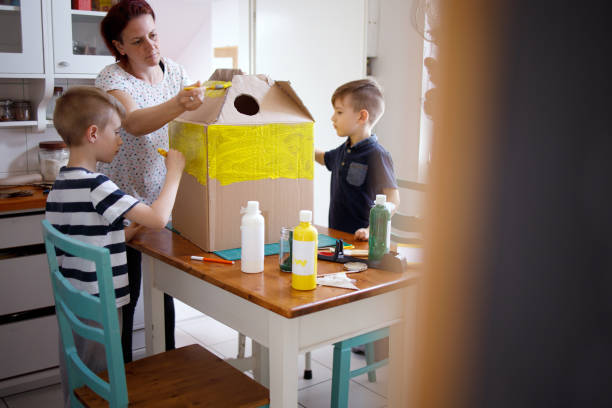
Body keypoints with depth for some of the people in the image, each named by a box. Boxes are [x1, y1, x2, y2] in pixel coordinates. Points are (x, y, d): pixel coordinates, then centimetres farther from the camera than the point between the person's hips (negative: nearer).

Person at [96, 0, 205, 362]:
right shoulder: (112, 78, -17)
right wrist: (178, 105, -54)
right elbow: (134, 123, -37)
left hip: (164, 197, 5)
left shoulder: (172, 71, 1)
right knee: (126, 292, 3)